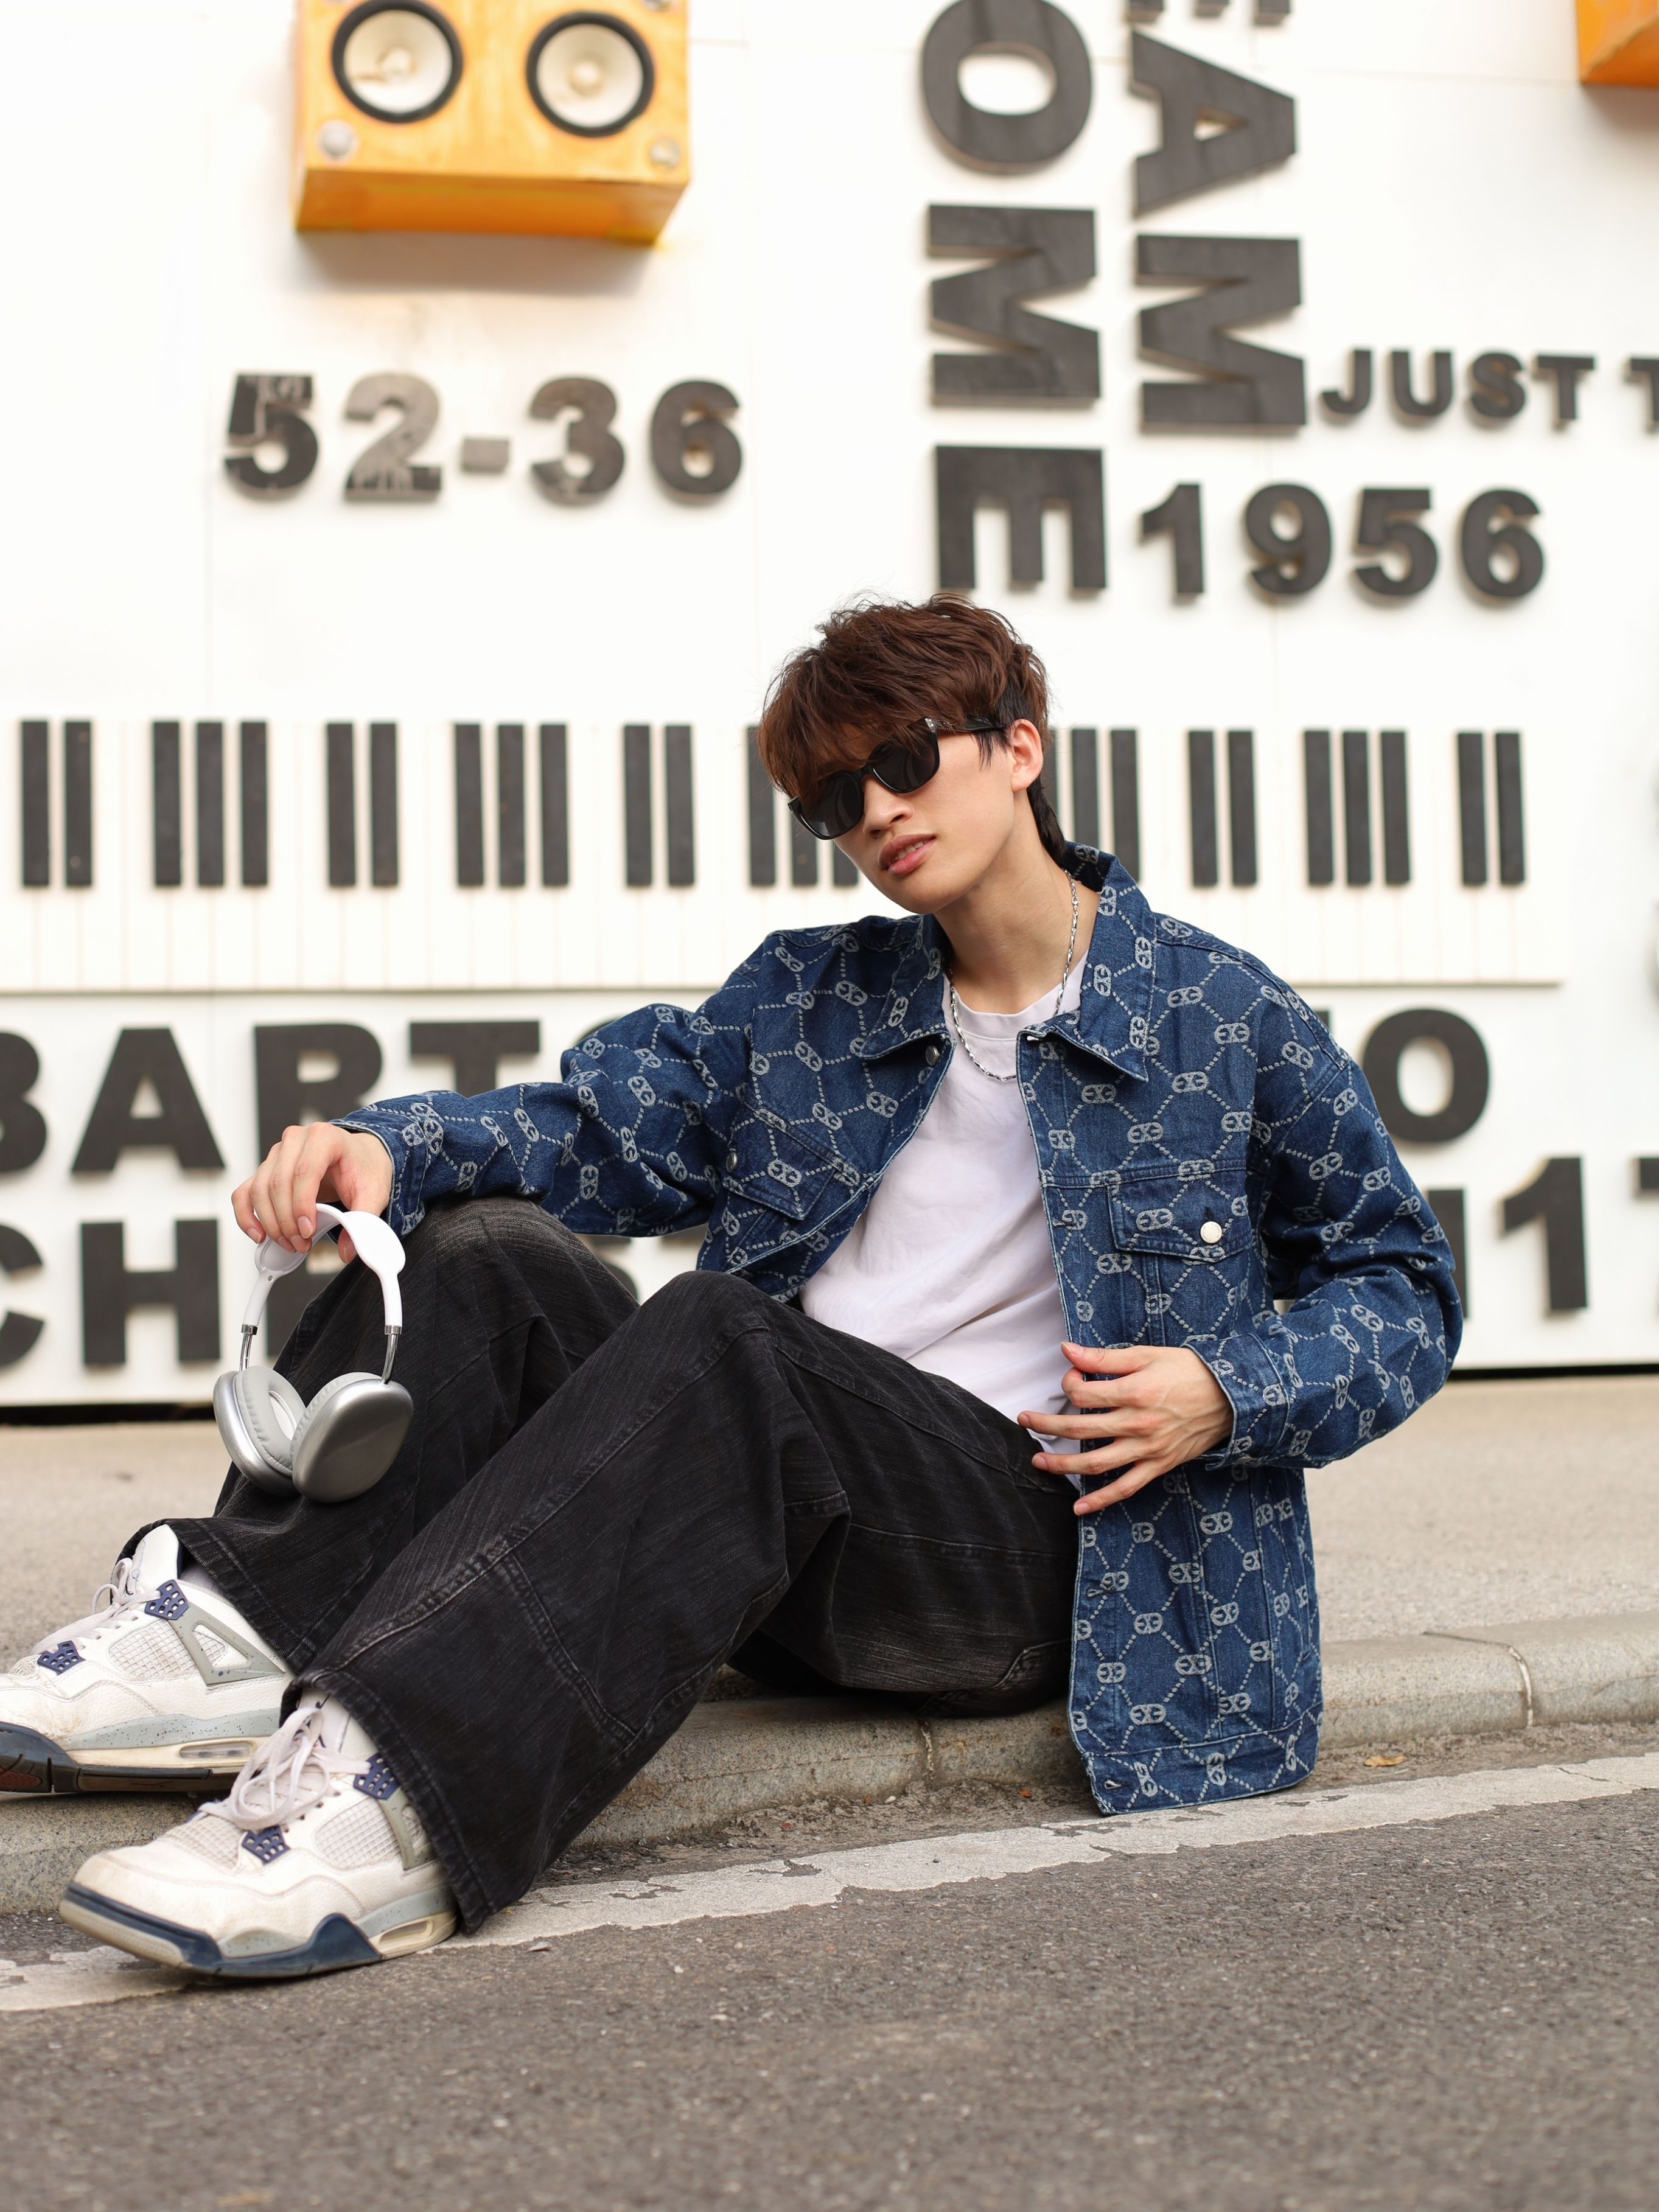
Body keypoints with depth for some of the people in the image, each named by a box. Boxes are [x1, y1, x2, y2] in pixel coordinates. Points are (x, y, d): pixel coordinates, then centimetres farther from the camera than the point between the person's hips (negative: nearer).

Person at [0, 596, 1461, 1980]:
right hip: (783, 1545, 5)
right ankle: (238, 1643, -33)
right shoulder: (804, 997, 18)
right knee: (488, 1248, -17)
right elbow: (601, 1125, 6)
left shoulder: (1226, 1018, 6)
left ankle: (393, 1801, -48)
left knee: (722, 1341, -34)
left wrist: (1228, 1395, -8)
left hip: (1027, 1544, -5)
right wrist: (384, 1145, -14)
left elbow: (1403, 1282, 12)